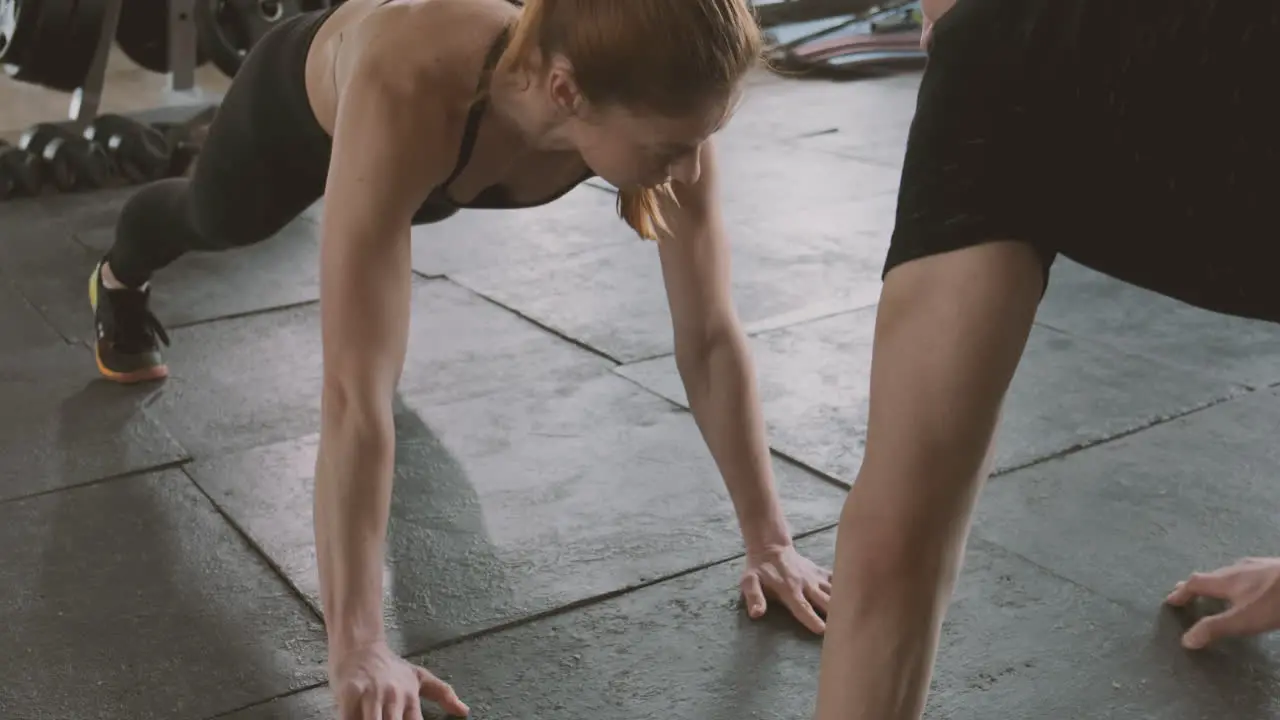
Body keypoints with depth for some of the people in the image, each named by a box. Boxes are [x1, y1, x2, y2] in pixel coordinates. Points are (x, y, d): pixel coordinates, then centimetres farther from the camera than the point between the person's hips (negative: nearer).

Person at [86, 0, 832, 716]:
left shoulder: (657, 99, -40)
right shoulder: (411, 96, -53)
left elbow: (712, 337, -32)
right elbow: (357, 389, -54)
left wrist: (772, 543, -31)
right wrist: (356, 645, -52)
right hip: (305, 96, -2)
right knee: (216, 221, 32)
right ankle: (120, 283, 66)